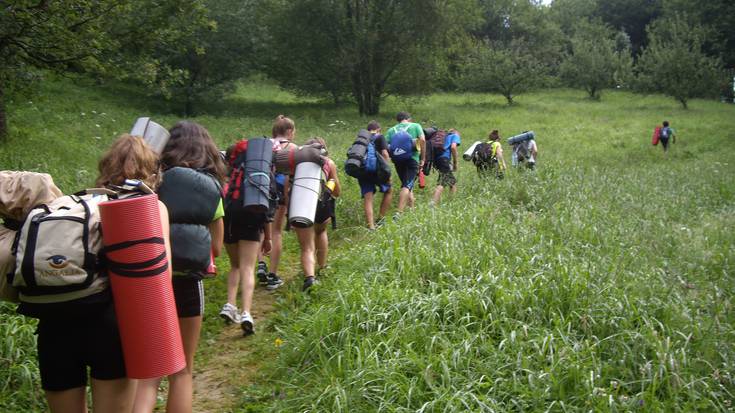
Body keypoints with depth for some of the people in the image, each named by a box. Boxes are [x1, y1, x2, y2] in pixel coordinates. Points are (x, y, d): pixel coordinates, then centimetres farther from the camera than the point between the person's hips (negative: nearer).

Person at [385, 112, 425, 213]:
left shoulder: (391, 130, 18)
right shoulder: (415, 126, 12)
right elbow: (422, 140, -3)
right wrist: (423, 158, 0)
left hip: (398, 160, 4)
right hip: (412, 159, -4)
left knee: (406, 184, 19)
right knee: (407, 185, -11)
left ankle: (411, 207, 22)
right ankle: (399, 211, -24)